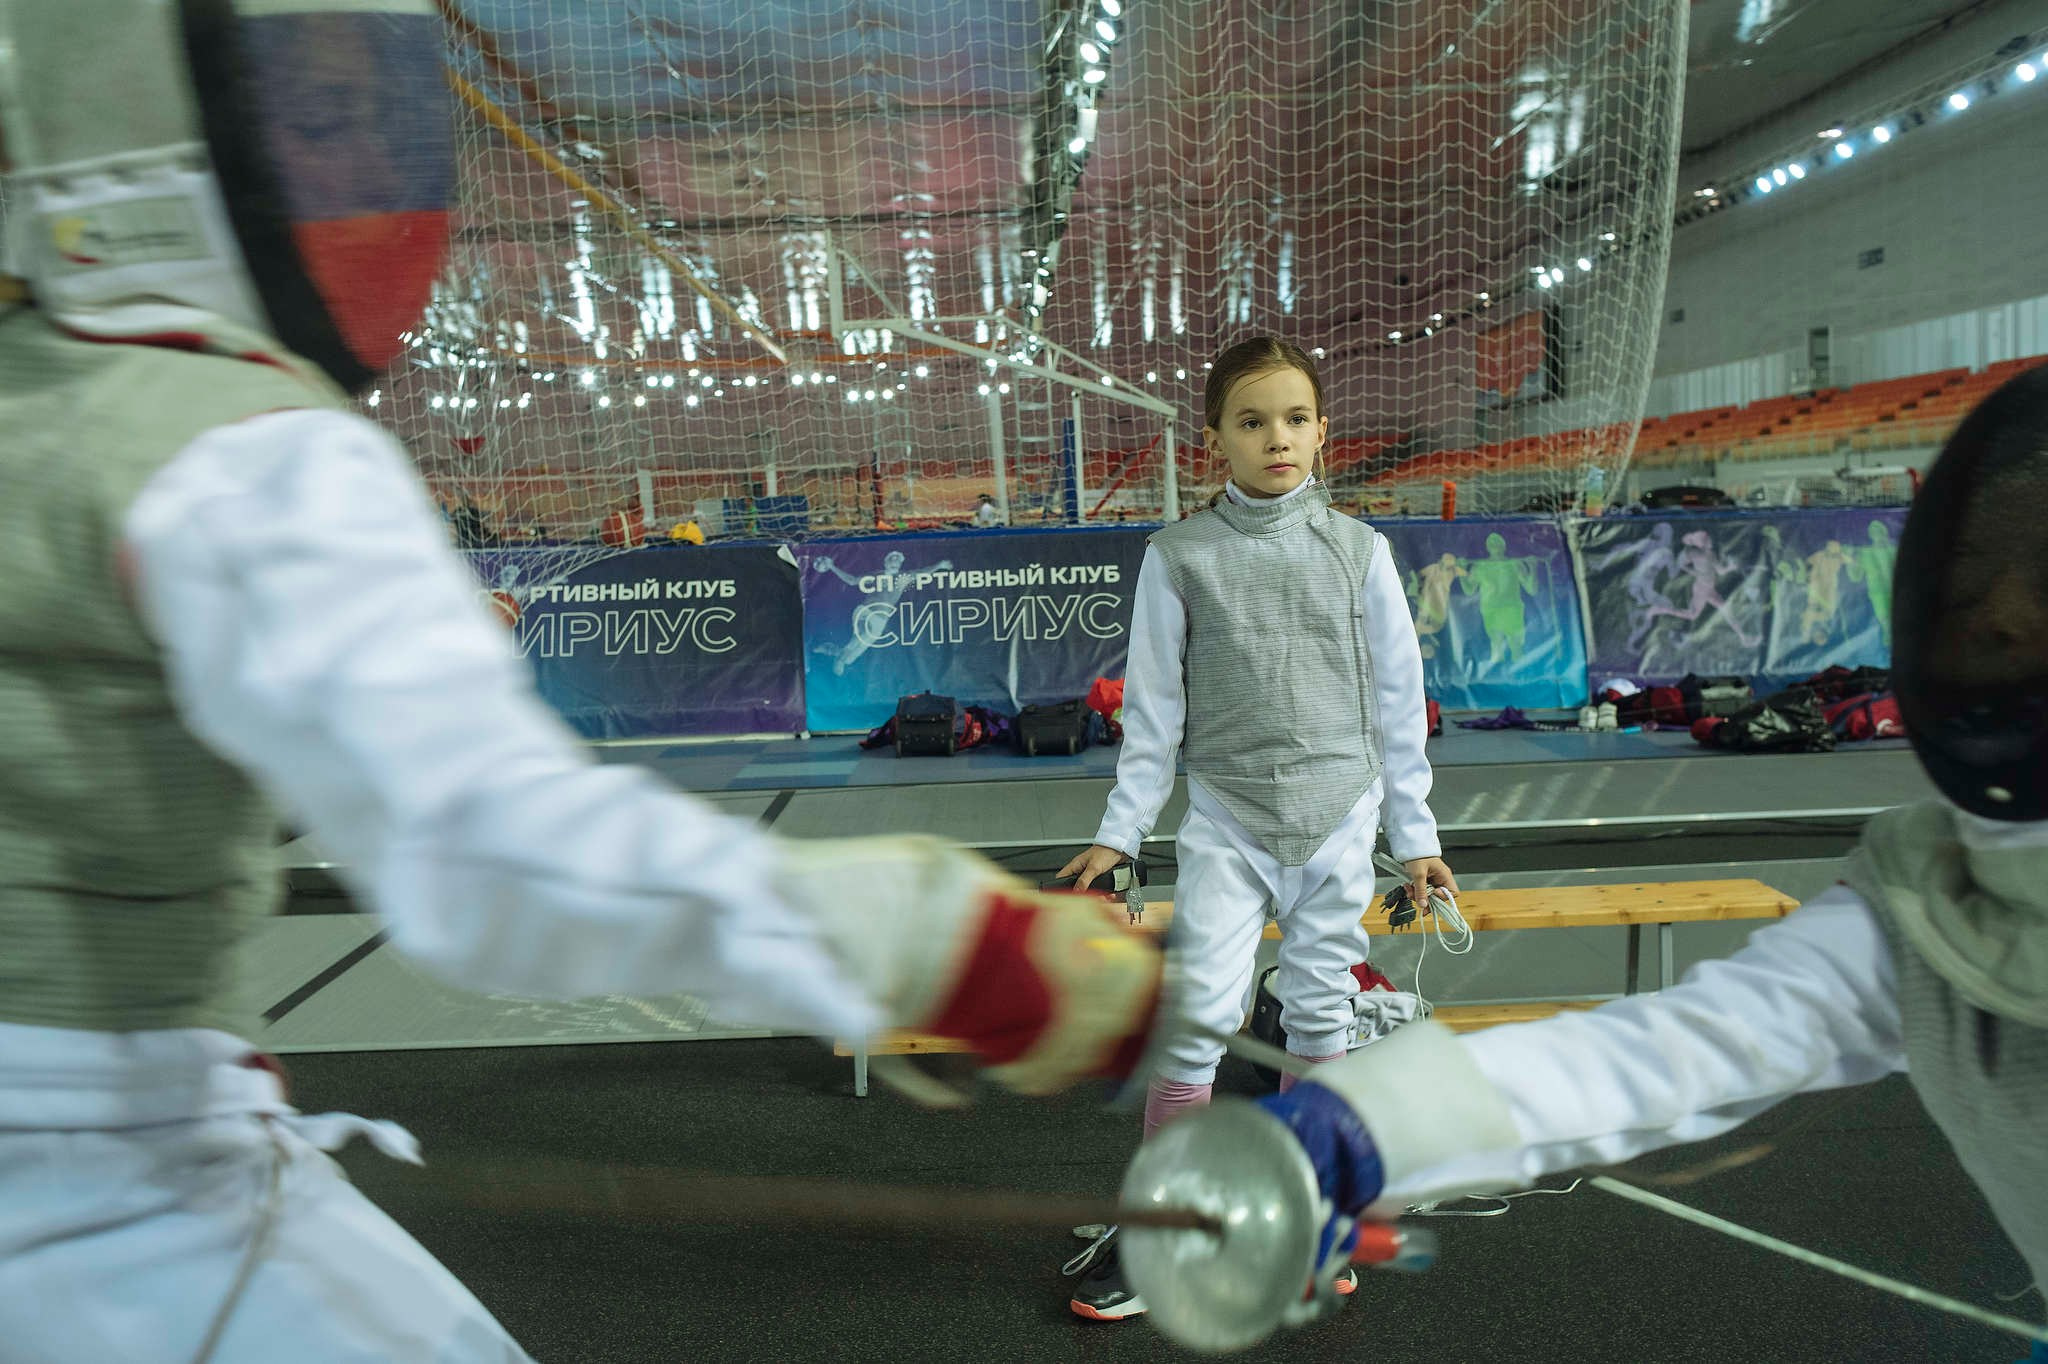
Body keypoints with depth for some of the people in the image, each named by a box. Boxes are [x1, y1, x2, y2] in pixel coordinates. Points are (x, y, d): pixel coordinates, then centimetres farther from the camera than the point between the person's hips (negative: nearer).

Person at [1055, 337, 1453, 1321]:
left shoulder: (1358, 549, 2)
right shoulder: (1179, 556, -1)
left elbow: (1397, 698, 7)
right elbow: (1154, 705, 2)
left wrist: (1415, 834, 8)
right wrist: (1120, 832, 1)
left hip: (1339, 814, 2)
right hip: (1228, 818, -2)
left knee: (1320, 1014, 11)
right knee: (1199, 1013, -8)